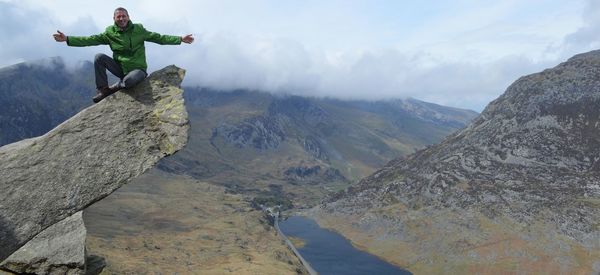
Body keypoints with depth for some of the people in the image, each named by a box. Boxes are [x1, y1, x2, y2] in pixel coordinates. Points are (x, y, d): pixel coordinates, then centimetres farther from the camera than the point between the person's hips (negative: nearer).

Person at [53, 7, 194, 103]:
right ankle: (102, 89, -9)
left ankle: (114, 87, -2)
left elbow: (158, 37, -3)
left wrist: (180, 39, -11)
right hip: (120, 67, 3)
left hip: (137, 69, -3)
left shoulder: (138, 29, -2)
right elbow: (91, 39, -4)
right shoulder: (109, 32, 1)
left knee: (129, 81, -37)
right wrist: (67, 39, -14)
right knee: (99, 57, -18)